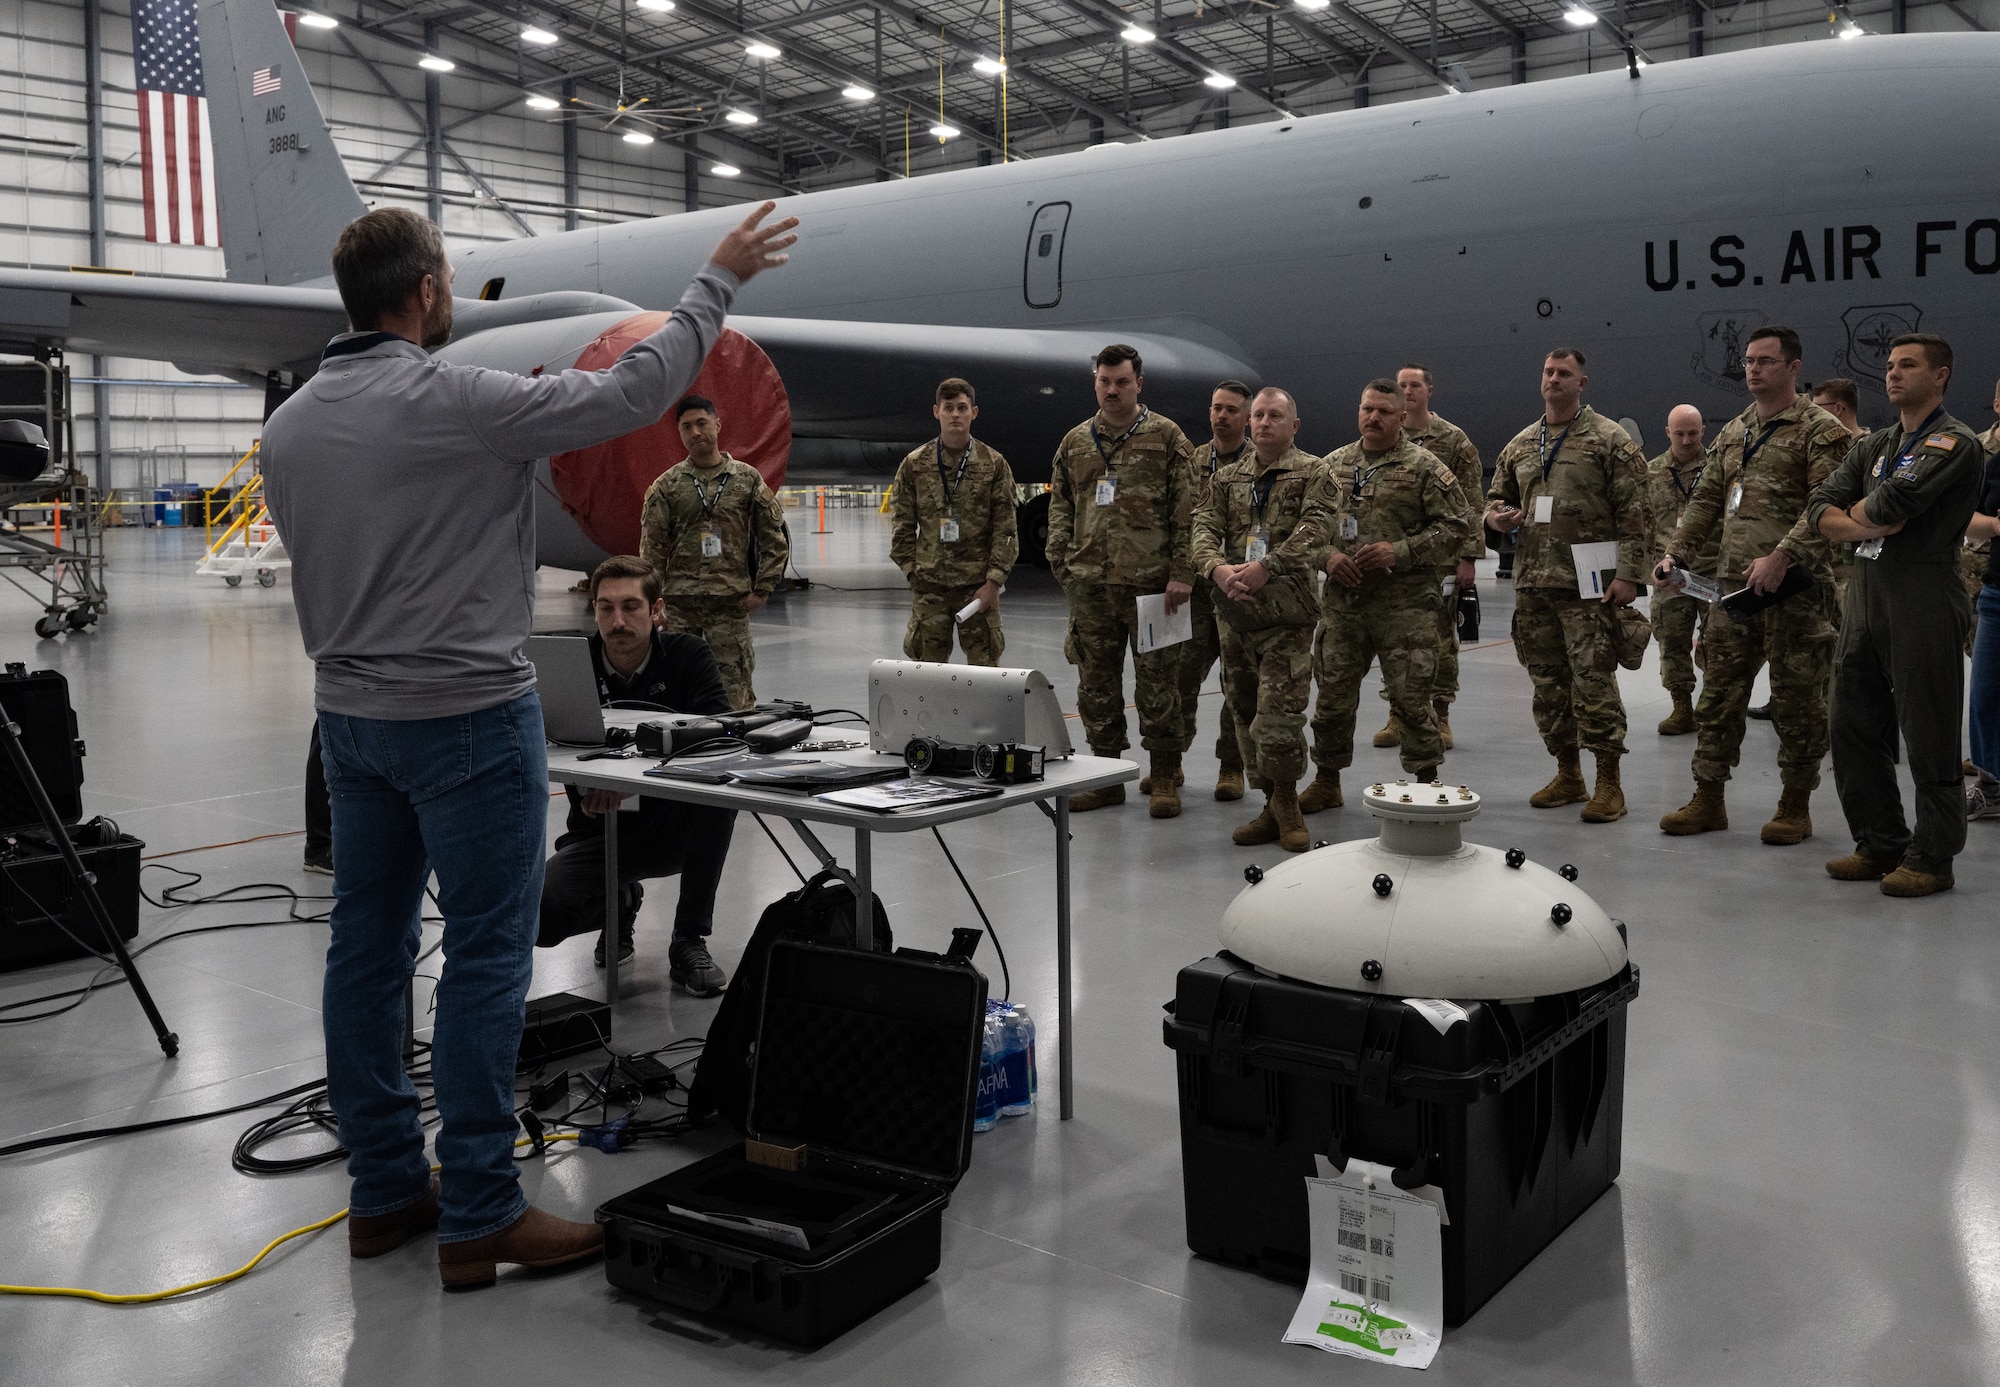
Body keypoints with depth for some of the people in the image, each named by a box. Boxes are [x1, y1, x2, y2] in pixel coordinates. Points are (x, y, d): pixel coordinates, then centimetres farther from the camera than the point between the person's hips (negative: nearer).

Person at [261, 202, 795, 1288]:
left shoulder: (289, 426, 7)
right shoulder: (459, 404, -16)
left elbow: (312, 576, 14)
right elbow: (635, 392, -10)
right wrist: (719, 277, 1)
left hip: (349, 717, 8)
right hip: (467, 717, -8)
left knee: (367, 952, 11)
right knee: (485, 959, -2)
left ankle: (384, 1193, 22)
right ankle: (478, 1216, 3)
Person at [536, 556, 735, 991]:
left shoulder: (688, 656, -7)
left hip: (675, 828, -1)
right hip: (601, 833, 1)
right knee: (536, 916, -25)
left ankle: (689, 943, -18)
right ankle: (619, 901, 14)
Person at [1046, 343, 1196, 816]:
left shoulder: (1167, 437, 2)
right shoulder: (1075, 442, 14)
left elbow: (1186, 511, -2)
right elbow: (1060, 507, 17)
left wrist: (1182, 573, -9)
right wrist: (1062, 563, 7)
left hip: (1150, 582, -4)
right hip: (1090, 584, 4)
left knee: (1158, 683, 1)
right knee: (1096, 683, 9)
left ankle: (1165, 779, 11)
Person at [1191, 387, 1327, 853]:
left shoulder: (1313, 473, 2)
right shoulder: (1226, 477, 16)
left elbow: (1314, 530, -13)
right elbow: (1204, 528, 4)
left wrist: (1265, 568, -24)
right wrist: (1218, 569, -17)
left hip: (1287, 613, -5)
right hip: (1235, 612, 5)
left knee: (1278, 716, -12)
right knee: (1245, 712, 8)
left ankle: (1285, 802, 7)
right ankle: (1272, 806, 19)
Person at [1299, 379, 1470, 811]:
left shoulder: (1424, 468, -1)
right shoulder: (1332, 465, 12)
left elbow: (1456, 526, -5)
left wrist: (1400, 551, -15)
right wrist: (1327, 556, -3)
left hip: (1405, 602, -4)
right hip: (1340, 600, 4)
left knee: (1412, 699, -1)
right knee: (1333, 694, 10)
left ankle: (1426, 783, 14)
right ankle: (1326, 782, 25)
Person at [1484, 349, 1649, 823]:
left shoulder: (1610, 440, -1)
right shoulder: (1520, 445, 15)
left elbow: (1632, 512, -6)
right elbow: (1496, 496, 27)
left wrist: (1628, 573, -13)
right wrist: (1496, 516, 2)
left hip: (1588, 585, -6)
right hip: (1532, 583, 6)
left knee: (1594, 680, -8)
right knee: (1548, 681, 10)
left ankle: (1608, 783, 0)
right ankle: (1568, 775, 22)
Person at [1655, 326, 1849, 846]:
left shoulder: (1821, 430, -5)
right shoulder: (1732, 433, 17)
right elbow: (1706, 501, 18)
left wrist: (1780, 557, -25)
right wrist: (1675, 553, 6)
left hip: (1795, 587, -6)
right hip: (1734, 584, 6)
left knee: (1795, 697, 2)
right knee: (1720, 690, 8)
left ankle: (1795, 806, 14)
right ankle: (1708, 799, 16)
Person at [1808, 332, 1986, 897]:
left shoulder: (1956, 443, -5)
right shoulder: (1872, 446, 19)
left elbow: (1894, 500, -20)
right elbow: (1820, 510, 7)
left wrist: (1855, 511, 0)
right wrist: (1869, 525, -11)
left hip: (1922, 603, -8)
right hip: (1864, 598, 8)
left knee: (1928, 738, -2)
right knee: (1854, 728, 9)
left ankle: (1931, 858, 7)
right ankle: (1882, 844, 21)